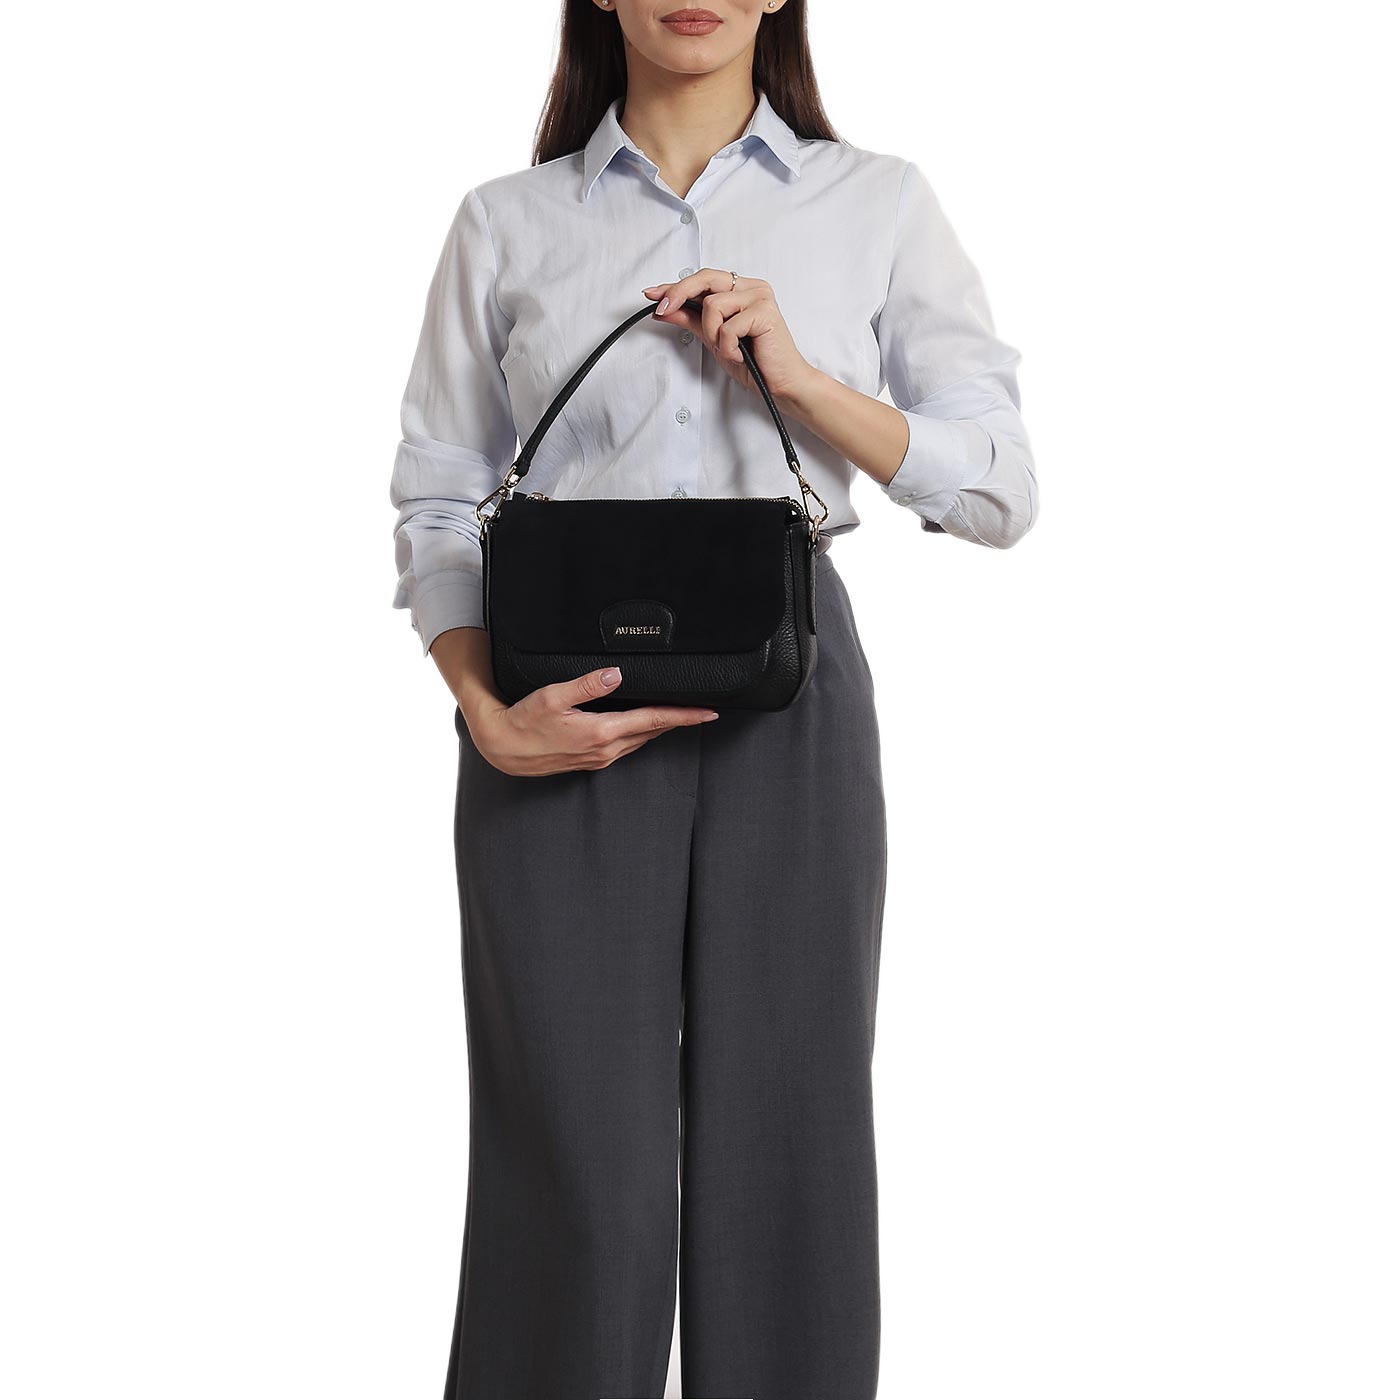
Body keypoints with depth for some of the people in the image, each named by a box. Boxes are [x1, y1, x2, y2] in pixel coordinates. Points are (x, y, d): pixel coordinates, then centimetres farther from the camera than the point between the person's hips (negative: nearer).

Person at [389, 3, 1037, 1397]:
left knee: (789, 1140, 2)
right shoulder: (506, 222, 9)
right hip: (562, 716, 0)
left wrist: (799, 376, -10)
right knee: (576, 1160, -2)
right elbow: (437, 504, 8)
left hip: (784, 703, 1)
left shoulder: (879, 202, 8)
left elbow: (1000, 488, 4)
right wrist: (484, 705, -10)